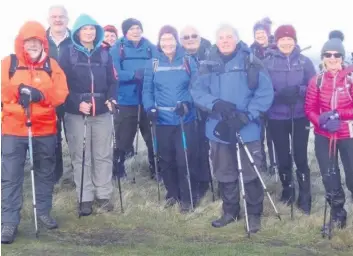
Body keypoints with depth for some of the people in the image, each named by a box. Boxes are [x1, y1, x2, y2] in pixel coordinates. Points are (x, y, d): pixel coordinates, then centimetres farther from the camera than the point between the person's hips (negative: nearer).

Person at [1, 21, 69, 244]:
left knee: (45, 173, 14)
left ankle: (44, 212, 30)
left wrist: (40, 94, -21)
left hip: (45, 129, 2)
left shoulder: (52, 65, 6)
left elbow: (61, 93, -4)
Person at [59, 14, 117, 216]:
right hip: (76, 113, -2)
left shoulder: (104, 54, 10)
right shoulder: (69, 54, 1)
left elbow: (113, 81, 10)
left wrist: (111, 98, -8)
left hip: (102, 112, 2)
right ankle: (85, 198, 12)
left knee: (103, 155, 6)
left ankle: (104, 195, 16)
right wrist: (77, 103, -18)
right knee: (81, 157, 3)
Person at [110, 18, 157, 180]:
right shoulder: (117, 49, -1)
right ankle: (119, 167, 22)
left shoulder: (151, 48, 5)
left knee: (152, 136, 7)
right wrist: (134, 74, -26)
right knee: (124, 137, 5)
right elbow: (114, 74, -12)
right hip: (126, 100, -2)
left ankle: (155, 168, 22)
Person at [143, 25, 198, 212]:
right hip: (162, 120, 2)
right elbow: (147, 90, 5)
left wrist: (187, 103, -20)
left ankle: (186, 198, 11)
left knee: (184, 159, -3)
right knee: (166, 159, 10)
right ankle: (172, 194, 28)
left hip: (185, 119, -2)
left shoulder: (188, 61, 1)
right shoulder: (153, 63, 5)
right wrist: (150, 108, -11)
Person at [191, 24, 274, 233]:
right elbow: (197, 91, -1)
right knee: (224, 173, 15)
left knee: (250, 173, 2)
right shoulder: (209, 64, 4)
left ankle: (254, 213, 20)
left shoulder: (251, 62, -6)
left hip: (247, 129, -3)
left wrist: (247, 115, -18)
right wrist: (215, 103, -20)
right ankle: (230, 211, 32)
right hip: (219, 128, 4)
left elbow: (265, 92, -9)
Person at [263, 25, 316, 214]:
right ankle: (287, 189, 33)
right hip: (276, 118, 1)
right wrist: (279, 95, -21)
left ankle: (304, 197, 12)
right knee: (283, 157, 10)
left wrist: (299, 90, -20)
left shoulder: (305, 62, 0)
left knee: (300, 157, -1)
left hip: (300, 117, 0)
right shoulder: (267, 63, -1)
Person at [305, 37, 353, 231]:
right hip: (323, 137, 3)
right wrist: (321, 122, -17)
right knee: (329, 178, 11)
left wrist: (337, 114, -23)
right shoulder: (316, 81, 1)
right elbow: (310, 109, 1)